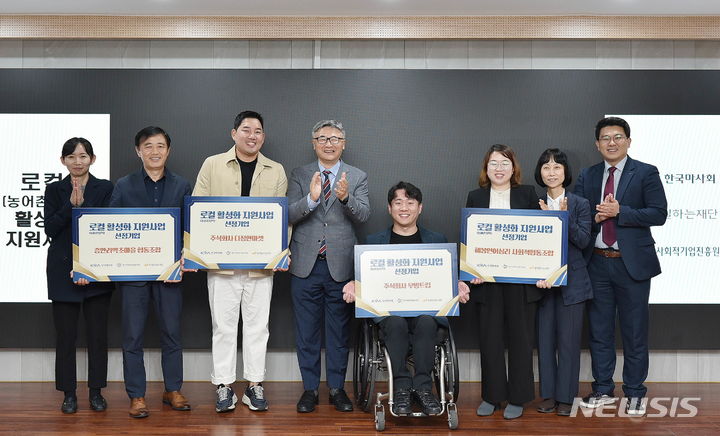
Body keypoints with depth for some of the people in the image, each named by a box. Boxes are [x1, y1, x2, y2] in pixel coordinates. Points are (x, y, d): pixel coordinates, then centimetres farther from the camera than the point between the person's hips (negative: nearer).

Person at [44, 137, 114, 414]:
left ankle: (96, 392, 16)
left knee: (97, 333, 4)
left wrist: (82, 204, -14)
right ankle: (69, 393, 15)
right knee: (65, 334, 4)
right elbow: (50, 229, -3)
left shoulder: (105, 188, 4)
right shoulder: (54, 190, 7)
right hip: (63, 271, 1)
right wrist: (71, 204, -15)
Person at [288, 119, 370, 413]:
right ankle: (310, 389, 20)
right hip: (306, 266, 1)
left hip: (341, 265, 0)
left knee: (339, 331, 8)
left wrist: (346, 198, -29)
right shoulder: (299, 176, 5)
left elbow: (363, 215, -9)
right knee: (306, 331, 8)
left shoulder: (357, 177, 4)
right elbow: (288, 215, -6)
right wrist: (311, 198, -25)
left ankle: (337, 388, 21)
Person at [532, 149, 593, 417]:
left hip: (571, 281, -1)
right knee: (545, 339, 4)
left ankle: (565, 397, 10)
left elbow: (583, 241, -6)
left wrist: (563, 217, -19)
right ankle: (548, 394, 15)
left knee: (568, 340, 0)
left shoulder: (579, 204, 3)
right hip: (541, 280, 1)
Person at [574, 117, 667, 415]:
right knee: (599, 329, 10)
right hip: (597, 263, 4)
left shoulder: (645, 173, -1)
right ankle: (603, 389, 22)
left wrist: (619, 212, -18)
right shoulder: (586, 177, 9)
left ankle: (635, 393, 17)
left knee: (634, 331, 4)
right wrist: (595, 217, -14)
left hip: (632, 263, -3)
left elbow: (659, 214, -9)